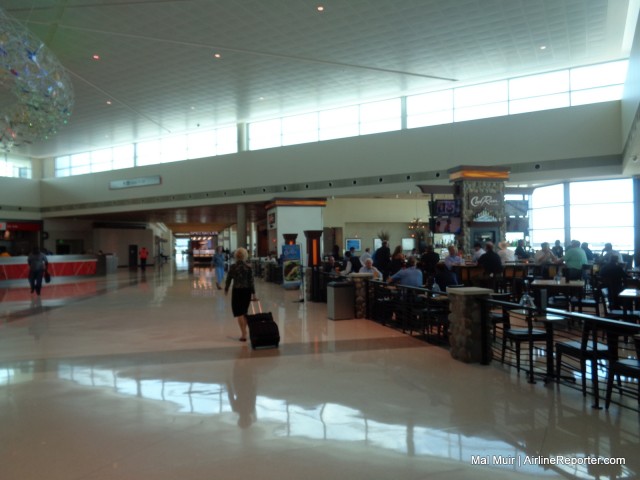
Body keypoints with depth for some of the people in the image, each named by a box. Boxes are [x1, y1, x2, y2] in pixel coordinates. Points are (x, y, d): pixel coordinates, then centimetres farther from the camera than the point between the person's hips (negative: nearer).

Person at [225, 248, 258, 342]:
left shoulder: (232, 267, -8)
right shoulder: (248, 267, -6)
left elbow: (228, 279, -1)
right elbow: (251, 281, -6)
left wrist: (226, 289, 16)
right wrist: (253, 294, -2)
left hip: (237, 291, -2)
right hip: (247, 291, 2)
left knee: (239, 313, 2)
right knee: (244, 312, 18)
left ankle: (243, 334, -8)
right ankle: (244, 332, 26)